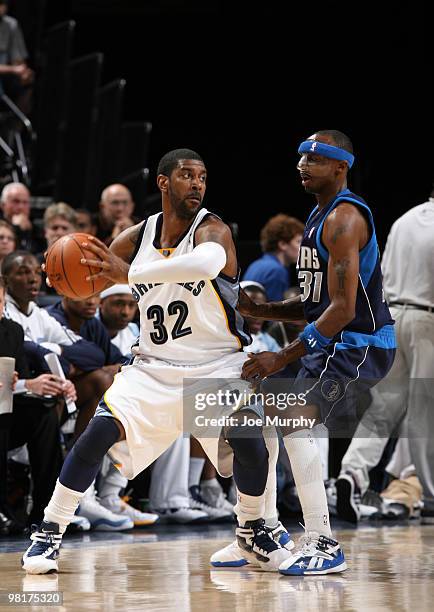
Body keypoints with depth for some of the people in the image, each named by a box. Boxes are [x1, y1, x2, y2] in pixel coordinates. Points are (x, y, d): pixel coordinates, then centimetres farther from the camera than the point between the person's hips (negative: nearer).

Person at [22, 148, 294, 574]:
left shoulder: (212, 230, -16)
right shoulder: (136, 237, 0)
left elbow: (207, 264, -42)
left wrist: (129, 274, -45)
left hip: (217, 366, -3)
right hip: (154, 367, 3)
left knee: (247, 440, -24)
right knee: (100, 431, -15)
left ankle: (251, 531, 3)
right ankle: (49, 532, -2)